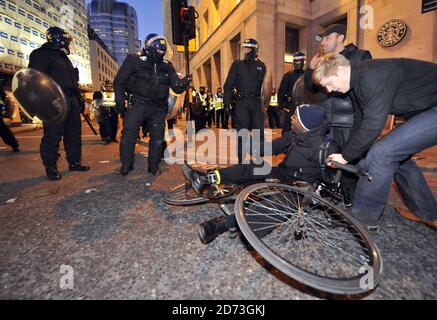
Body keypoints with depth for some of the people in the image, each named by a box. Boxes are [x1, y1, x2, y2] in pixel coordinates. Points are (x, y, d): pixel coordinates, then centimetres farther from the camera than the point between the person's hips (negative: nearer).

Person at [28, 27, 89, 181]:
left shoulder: (63, 57, 26)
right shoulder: (41, 54, 0)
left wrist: (79, 98, 22)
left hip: (71, 101, 9)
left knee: (74, 133, 9)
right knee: (53, 135, -6)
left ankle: (74, 162, 18)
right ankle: (51, 167, 4)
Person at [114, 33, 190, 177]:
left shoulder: (166, 66, 10)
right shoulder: (135, 61, 0)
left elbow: (176, 87, 6)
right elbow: (119, 81, 3)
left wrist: (183, 84, -17)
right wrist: (120, 101, -4)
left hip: (158, 107, 4)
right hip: (138, 104, -3)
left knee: (157, 138, 5)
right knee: (129, 134, -9)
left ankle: (154, 166, 19)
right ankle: (126, 164, 8)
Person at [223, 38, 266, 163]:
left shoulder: (261, 66, 13)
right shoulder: (237, 65, 8)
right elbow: (228, 85, 4)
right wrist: (227, 104, -4)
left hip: (256, 103, 2)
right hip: (242, 103, -1)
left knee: (259, 132, 1)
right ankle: (241, 160, 9)